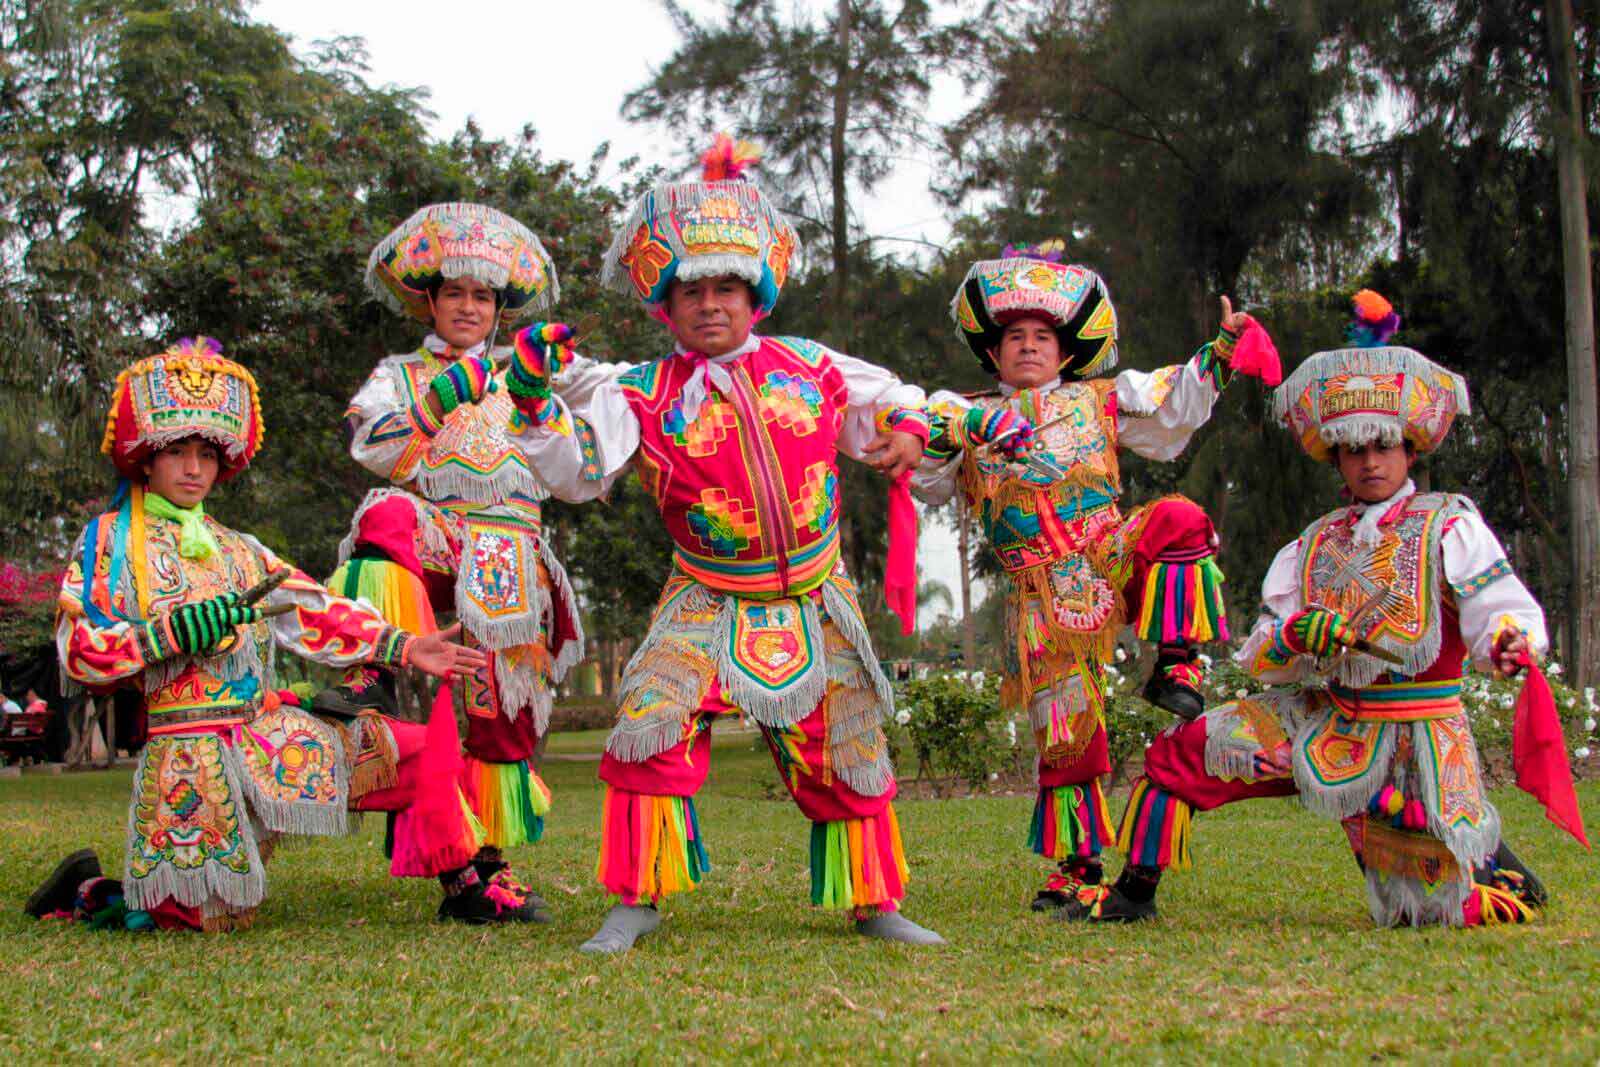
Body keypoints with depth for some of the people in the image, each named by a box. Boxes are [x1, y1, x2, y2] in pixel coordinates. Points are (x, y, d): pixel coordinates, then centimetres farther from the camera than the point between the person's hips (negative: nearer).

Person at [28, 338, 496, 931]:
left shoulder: (238, 551, 18)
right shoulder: (110, 542, 3)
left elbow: (313, 615, 9)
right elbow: (79, 651, -6)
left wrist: (403, 647, -3)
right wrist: (175, 631, -18)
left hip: (264, 729, 5)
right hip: (185, 744, -5)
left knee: (415, 749, -4)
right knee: (218, 918, -8)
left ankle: (462, 886, 5)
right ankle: (87, 889, 16)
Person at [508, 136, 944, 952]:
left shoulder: (809, 368, 3)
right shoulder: (648, 396, -4)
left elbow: (886, 400, 18)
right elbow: (578, 467, -14)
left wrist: (905, 434, -4)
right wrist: (537, 402, -29)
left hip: (815, 600, 2)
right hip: (708, 602, -2)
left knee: (849, 754, 6)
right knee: (649, 726, -20)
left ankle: (874, 902, 26)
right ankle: (638, 897, -4)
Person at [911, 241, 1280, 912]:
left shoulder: (1098, 401, 14)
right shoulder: (967, 419, 12)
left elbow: (1173, 413, 17)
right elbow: (923, 480, 4)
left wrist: (1218, 355, 4)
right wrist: (939, 438, -17)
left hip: (1113, 562, 0)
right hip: (1044, 602, 0)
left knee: (1178, 519, -31)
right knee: (1064, 737, 0)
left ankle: (1175, 666, -21)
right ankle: (1077, 868, 15)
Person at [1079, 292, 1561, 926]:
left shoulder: (1447, 524, -2)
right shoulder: (1316, 544, 10)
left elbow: (1503, 608, -11)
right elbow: (1260, 658, 6)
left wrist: (1510, 640, -35)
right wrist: (1298, 635, -17)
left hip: (1418, 733, -4)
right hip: (1325, 724, 4)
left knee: (1440, 911, -4)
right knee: (1180, 754, -7)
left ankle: (1493, 861, 30)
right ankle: (1135, 892, 6)